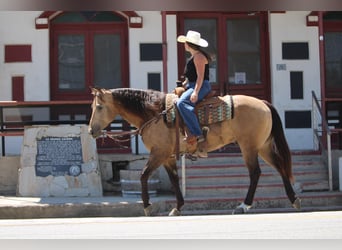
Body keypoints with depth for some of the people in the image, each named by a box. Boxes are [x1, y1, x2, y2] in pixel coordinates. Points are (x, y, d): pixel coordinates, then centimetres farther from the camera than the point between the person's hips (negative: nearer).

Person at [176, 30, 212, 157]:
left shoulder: (198, 56, -11)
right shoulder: (194, 56, 20)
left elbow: (200, 76, -19)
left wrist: (195, 92, -27)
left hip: (201, 86, -11)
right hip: (192, 86, 11)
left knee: (182, 103, -31)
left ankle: (197, 134, -38)